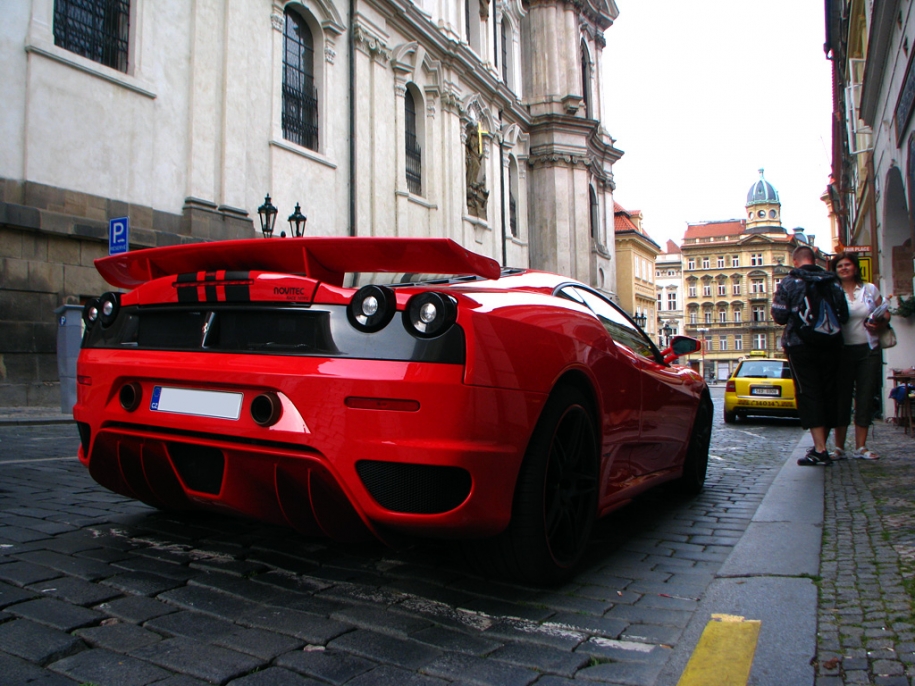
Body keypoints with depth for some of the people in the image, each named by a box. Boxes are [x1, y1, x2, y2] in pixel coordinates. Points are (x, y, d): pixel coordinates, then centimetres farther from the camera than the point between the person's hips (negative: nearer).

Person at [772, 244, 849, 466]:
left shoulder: (788, 283, -5)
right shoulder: (833, 282, 6)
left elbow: (780, 317, -7)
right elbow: (844, 316, 7)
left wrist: (776, 300, 12)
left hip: (801, 346, -4)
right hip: (831, 346, 4)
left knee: (809, 394, -3)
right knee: (828, 394, 12)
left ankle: (820, 449, -9)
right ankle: (821, 445, 22)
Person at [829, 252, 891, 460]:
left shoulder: (870, 289, 8)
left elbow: (885, 313, 9)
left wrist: (880, 324, -13)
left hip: (869, 350, 1)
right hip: (843, 351, -1)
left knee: (866, 398, 1)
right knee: (842, 398, 0)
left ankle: (861, 447, 9)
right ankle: (839, 448, 6)